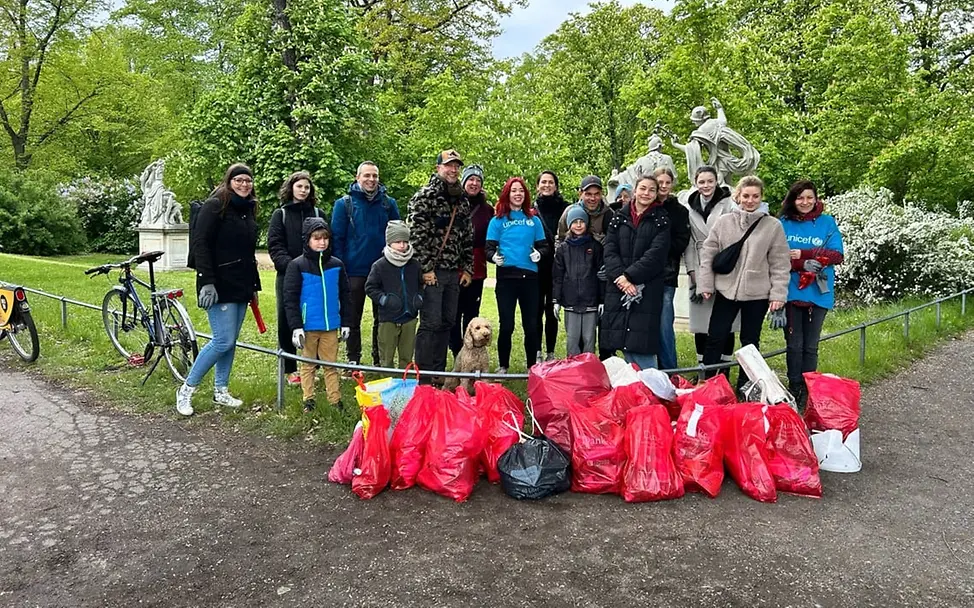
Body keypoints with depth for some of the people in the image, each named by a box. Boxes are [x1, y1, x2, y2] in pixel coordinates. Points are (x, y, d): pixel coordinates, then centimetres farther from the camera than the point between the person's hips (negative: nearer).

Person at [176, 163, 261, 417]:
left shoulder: (249, 210, 16)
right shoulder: (215, 206, -8)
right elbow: (200, 244, -14)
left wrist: (254, 285, 21)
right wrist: (207, 282, -21)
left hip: (241, 287, 8)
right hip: (220, 286, -8)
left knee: (230, 341, 10)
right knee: (223, 341, -11)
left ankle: (220, 391, 21)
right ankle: (186, 389, 3)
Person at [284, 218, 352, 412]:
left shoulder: (337, 265, 4)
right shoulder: (297, 265, -5)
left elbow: (345, 296, 9)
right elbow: (290, 298, -7)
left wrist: (346, 323, 7)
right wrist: (296, 326, -12)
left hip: (331, 325, 2)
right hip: (308, 326, -2)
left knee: (331, 364, 8)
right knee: (308, 364, 10)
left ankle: (335, 400, 14)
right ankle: (308, 400, 18)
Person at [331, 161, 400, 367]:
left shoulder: (388, 203, 5)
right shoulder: (344, 204, -2)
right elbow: (337, 238, -2)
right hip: (354, 271, -2)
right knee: (353, 319, 8)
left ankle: (381, 361, 22)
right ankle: (353, 361, 19)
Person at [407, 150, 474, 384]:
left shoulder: (462, 200, 15)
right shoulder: (425, 195, -7)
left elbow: (468, 237, 18)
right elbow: (417, 233, -14)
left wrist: (467, 268, 12)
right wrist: (426, 268, -16)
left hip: (454, 272, 7)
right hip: (432, 271, -7)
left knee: (447, 323, 11)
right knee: (431, 323, -6)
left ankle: (438, 372, 22)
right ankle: (423, 375, 3)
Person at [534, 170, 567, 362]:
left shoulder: (564, 208, 3)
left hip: (557, 267, 0)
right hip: (536, 267, 0)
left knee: (552, 311, 6)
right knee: (537, 310, 4)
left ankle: (551, 353, 14)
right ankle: (536, 353, 12)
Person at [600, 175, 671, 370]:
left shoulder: (661, 220, 4)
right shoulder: (619, 217, 11)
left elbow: (656, 254, -8)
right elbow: (610, 250, 3)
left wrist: (629, 276, -15)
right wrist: (620, 276, -12)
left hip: (647, 288, -3)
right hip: (618, 287, 3)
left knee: (642, 343, -7)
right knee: (622, 339, 3)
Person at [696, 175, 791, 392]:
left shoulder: (773, 226, -2)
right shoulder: (724, 222, 0)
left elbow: (780, 263, -1)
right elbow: (708, 254, 3)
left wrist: (778, 293, -5)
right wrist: (705, 285, 0)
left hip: (757, 293, 0)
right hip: (726, 290, 1)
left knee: (750, 342, 12)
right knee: (715, 338, 3)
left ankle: (744, 386, 24)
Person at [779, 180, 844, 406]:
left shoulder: (828, 223, 5)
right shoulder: (783, 224, 4)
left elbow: (837, 254, -4)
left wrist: (803, 254, -13)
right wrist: (804, 265, -18)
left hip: (818, 293, 1)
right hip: (791, 292, 0)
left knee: (811, 346, 8)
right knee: (794, 344, 3)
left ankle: (808, 392, 17)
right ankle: (794, 390, 13)